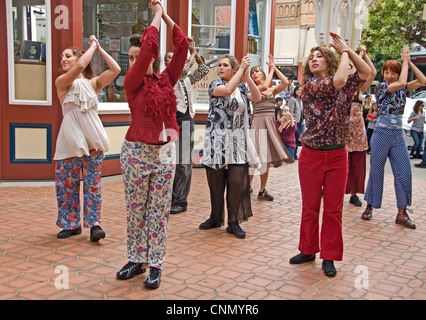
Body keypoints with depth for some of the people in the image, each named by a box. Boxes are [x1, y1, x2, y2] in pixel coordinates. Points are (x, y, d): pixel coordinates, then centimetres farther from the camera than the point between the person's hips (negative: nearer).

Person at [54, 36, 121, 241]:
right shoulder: (61, 82, 0)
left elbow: (116, 70, -3)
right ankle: (71, 224, 19)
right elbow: (80, 66, -17)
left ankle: (94, 224, 4)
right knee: (67, 184, 6)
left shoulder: (93, 83, 10)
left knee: (93, 183, 1)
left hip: (93, 141, 2)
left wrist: (99, 48, 2)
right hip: (70, 142, -1)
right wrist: (92, 46, -4)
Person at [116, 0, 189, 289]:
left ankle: (156, 265, 16)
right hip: (137, 151, -2)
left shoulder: (166, 80, 4)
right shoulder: (132, 83, -5)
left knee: (159, 211, 7)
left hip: (165, 152, 2)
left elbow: (182, 45, 0)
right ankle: (137, 260, 24)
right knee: (136, 210, 8)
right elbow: (149, 46, -14)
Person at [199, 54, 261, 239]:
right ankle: (215, 218, 25)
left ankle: (233, 222, 9)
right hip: (217, 141, -1)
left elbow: (257, 98, -10)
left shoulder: (242, 88, 10)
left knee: (237, 182, -4)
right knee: (216, 183, 7)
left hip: (237, 142, 1)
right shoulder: (215, 85, 2)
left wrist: (247, 76, -17)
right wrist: (242, 69, -14)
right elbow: (227, 90, -19)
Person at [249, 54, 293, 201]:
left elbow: (285, 82, -3)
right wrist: (271, 69, -6)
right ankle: (248, 186, 5)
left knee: (267, 159, 7)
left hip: (270, 124, 5)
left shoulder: (273, 89, 13)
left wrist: (275, 68, 1)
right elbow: (264, 86, -17)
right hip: (258, 123, -5)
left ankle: (263, 190, 14)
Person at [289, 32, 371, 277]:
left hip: (338, 156, 2)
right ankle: (308, 250, 25)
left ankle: (329, 257, 14)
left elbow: (367, 72, -3)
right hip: (312, 155, -2)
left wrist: (347, 49, -4)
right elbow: (337, 81, -19)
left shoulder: (345, 87, 7)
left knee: (334, 209, 4)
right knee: (310, 208, 9)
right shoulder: (309, 85, -5)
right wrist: (344, 51, -7)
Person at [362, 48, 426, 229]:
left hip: (398, 136, 5)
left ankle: (401, 213, 5)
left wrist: (409, 62, -3)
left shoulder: (402, 90, 9)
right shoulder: (380, 87, -6)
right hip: (382, 134, -5)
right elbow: (401, 83, -21)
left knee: (404, 172, 0)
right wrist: (405, 61, -11)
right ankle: (369, 207, 16)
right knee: (376, 171, 2)